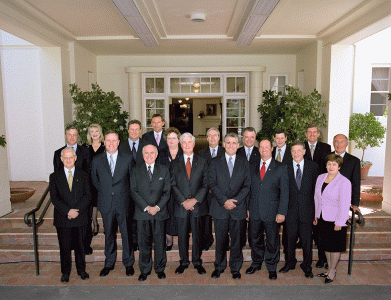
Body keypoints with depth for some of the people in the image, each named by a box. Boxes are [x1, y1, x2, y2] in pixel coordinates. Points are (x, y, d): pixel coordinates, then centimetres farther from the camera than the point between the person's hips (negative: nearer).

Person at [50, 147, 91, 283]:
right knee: (64, 247, 9)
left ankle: (81, 270, 28)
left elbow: (87, 196, -2)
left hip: (80, 218, 0)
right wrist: (68, 211, -16)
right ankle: (65, 272, 26)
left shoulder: (83, 175, 4)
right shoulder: (55, 176, 4)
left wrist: (77, 210, -15)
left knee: (80, 245, 11)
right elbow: (54, 198, -4)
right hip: (62, 218, 0)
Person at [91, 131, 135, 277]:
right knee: (109, 235, 13)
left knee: (127, 234, 7)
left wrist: (125, 194, 2)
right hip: (106, 204, 1)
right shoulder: (97, 161, 3)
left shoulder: (127, 159, -1)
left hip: (123, 204, -1)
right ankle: (109, 263, 31)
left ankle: (128, 263, 25)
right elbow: (95, 180, 14)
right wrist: (104, 192, 8)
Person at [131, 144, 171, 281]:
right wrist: (146, 207, -10)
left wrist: (157, 207, -10)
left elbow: (167, 192, 3)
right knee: (143, 243, 7)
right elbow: (134, 191, 0)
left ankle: (160, 269, 25)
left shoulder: (164, 170, 6)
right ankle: (144, 270, 24)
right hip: (142, 213, 0)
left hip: (159, 212, 0)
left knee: (159, 242, 7)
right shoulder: (137, 170, 6)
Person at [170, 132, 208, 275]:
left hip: (197, 205, 0)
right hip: (181, 205, 0)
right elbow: (173, 185, 1)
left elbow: (205, 184, 0)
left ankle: (197, 262, 26)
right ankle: (183, 262, 25)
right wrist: (183, 201, -10)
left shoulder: (202, 162, 5)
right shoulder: (175, 163, 6)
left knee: (197, 235, 9)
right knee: (182, 235, 8)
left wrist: (195, 200, -11)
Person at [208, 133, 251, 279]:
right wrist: (224, 201, -12)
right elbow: (212, 184, -2)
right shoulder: (215, 162, 6)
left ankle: (235, 268, 26)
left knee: (237, 240, 9)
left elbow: (247, 185, 2)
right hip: (220, 208, 0)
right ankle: (219, 266, 27)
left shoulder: (244, 163, 8)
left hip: (238, 208, 1)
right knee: (220, 240, 8)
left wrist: (235, 201, -10)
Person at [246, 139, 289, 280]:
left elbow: (285, 192, -5)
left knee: (272, 241, 10)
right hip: (254, 211, 3)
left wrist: (282, 212, -10)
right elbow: (249, 189, 9)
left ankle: (272, 267, 30)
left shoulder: (281, 168, -3)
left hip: (271, 212, -3)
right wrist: (247, 208, 4)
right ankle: (256, 263, 37)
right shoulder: (252, 168, 7)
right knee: (255, 239, 16)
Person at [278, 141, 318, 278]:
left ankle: (307, 266, 27)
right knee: (290, 238, 12)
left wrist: (315, 207, -1)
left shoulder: (313, 166, 2)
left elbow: (316, 186, 3)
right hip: (290, 209, 0)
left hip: (306, 209, 0)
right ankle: (290, 263, 31)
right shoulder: (285, 167, 0)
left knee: (307, 239, 9)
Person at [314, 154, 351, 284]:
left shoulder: (344, 182, -14)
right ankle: (331, 269, 32)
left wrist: (339, 223, -16)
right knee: (326, 245, 15)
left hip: (336, 220, -6)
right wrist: (316, 215, 13)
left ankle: (332, 272, 24)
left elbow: (344, 204, -15)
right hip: (322, 218, 6)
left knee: (335, 247, 8)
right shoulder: (320, 178, 4)